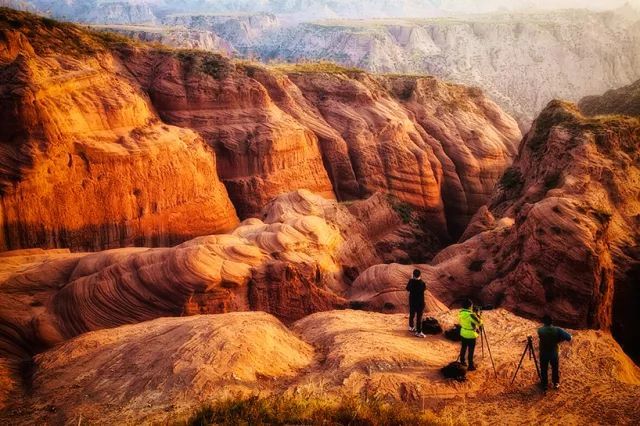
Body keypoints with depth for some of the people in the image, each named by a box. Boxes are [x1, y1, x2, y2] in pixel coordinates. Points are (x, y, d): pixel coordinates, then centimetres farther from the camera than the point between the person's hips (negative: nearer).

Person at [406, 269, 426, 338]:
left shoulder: (411, 281, -12)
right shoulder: (422, 283, -22)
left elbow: (407, 289, 5)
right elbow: (424, 288, -1)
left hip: (412, 301, 4)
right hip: (420, 302, -4)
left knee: (412, 314, 23)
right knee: (419, 317, 2)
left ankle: (411, 327, 42)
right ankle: (418, 332, 4)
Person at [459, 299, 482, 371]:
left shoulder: (461, 312, -4)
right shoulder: (471, 314, -27)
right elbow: (479, 323, -17)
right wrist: (478, 318, 4)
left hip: (463, 333, 7)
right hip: (470, 335, -7)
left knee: (463, 348, 21)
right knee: (471, 351, 5)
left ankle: (462, 362, 35)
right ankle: (470, 366, 13)